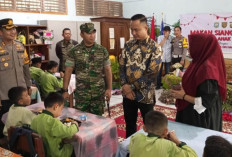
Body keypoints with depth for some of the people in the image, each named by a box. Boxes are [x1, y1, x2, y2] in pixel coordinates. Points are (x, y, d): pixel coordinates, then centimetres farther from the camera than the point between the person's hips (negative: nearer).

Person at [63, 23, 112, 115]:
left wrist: (109, 88, 0)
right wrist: (65, 90, -4)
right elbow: (68, 71, -1)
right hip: (81, 93, -1)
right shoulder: (74, 51, -3)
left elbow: (107, 70, 5)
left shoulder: (102, 50, 1)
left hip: (99, 93, 1)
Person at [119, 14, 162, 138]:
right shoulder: (128, 45, 3)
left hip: (145, 95, -4)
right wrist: (125, 86, -12)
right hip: (128, 93, 4)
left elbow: (151, 74, -18)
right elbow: (121, 66, 3)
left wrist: (132, 87, -16)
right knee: (129, 124, 20)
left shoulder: (154, 48, -12)